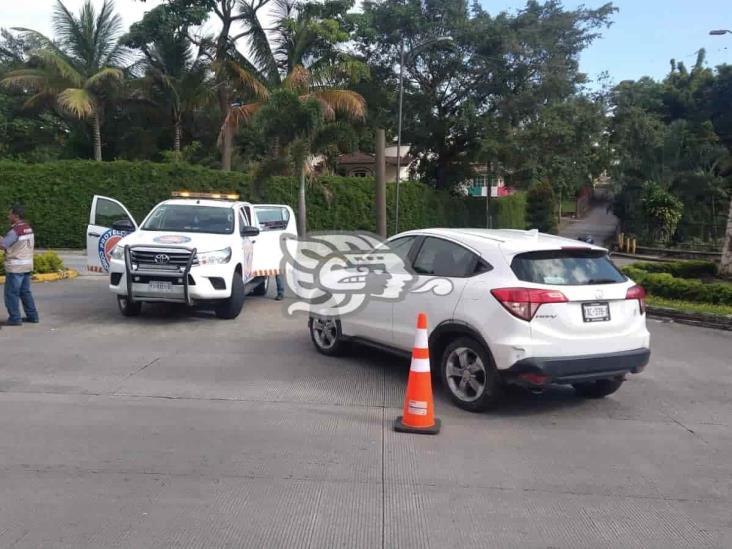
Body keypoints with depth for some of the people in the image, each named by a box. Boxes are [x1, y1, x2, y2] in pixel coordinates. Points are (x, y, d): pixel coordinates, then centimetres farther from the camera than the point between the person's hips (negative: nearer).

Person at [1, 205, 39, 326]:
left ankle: (15, 318, 4)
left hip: (15, 267, -8)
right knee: (25, 292, 15)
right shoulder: (28, 228, 9)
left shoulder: (15, 231, -17)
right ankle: (32, 316, 18)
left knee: (11, 293, 1)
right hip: (27, 265, 8)